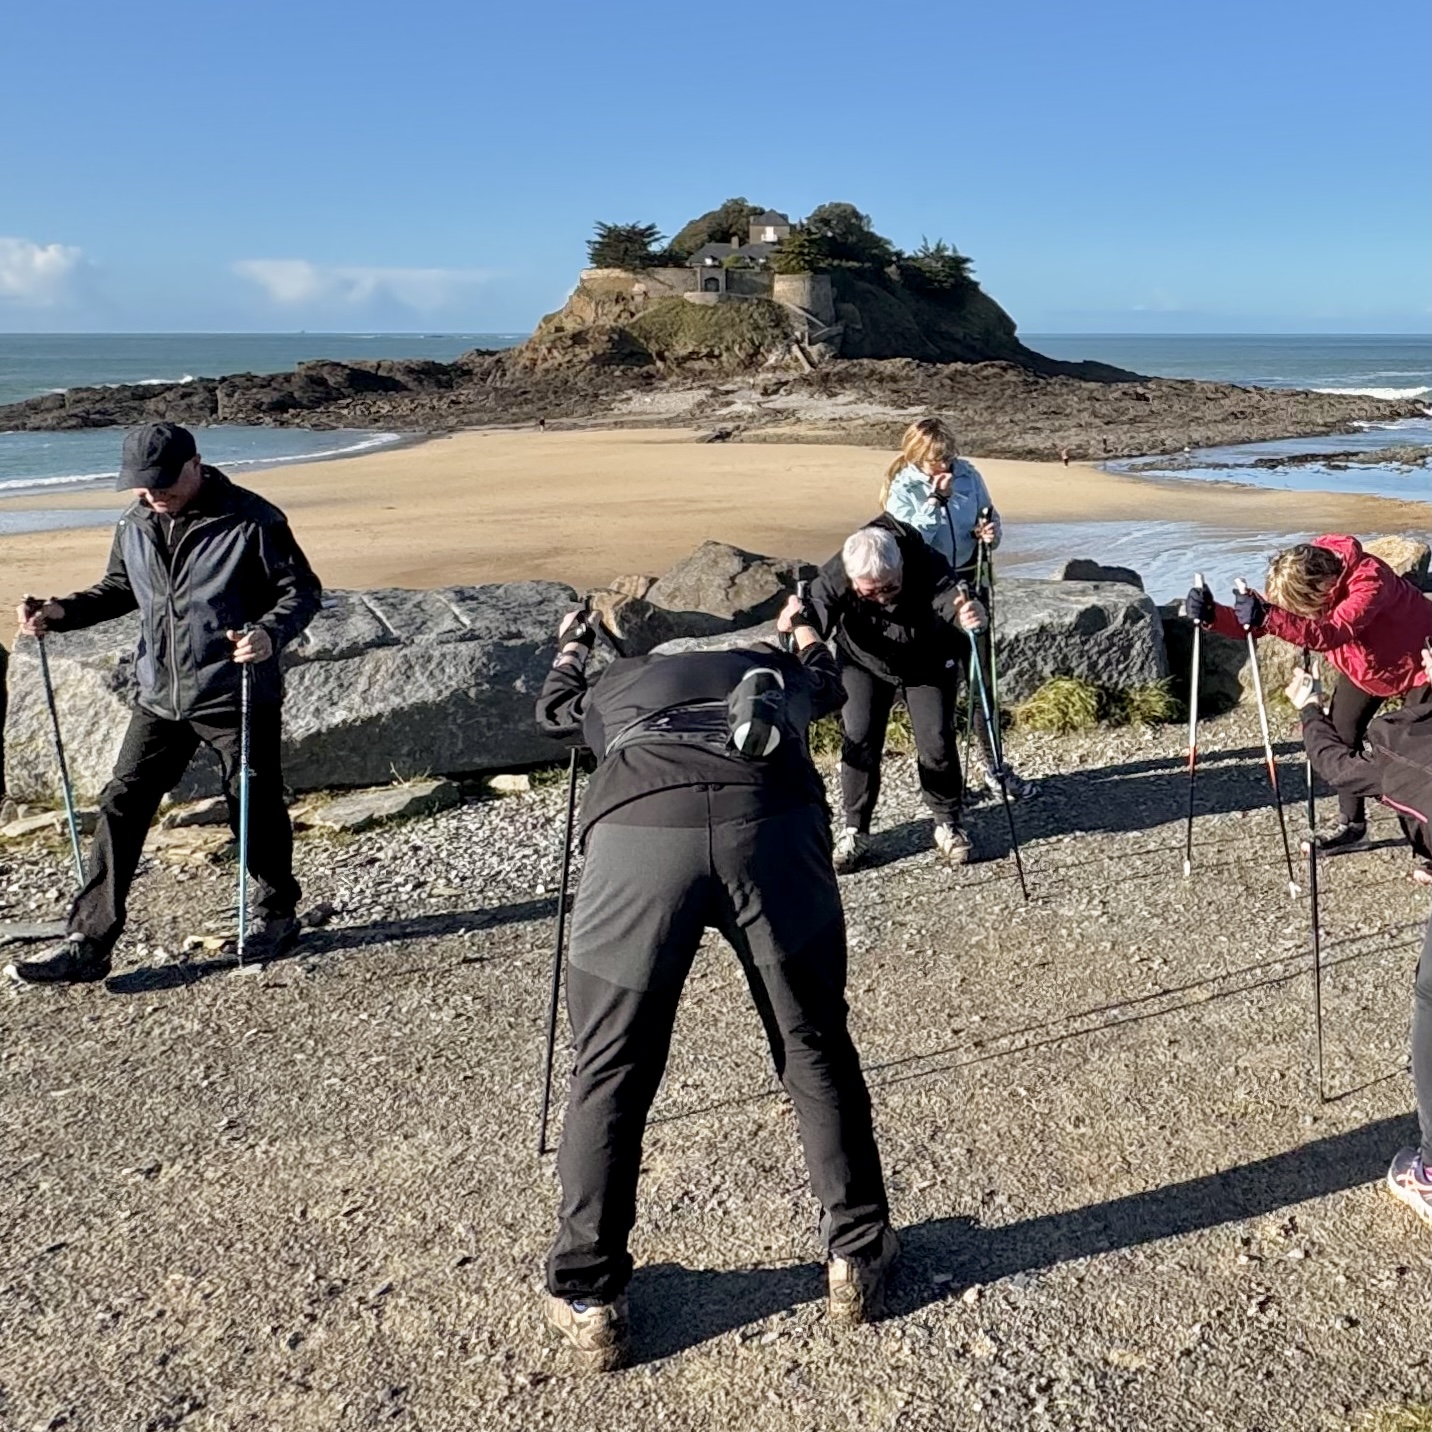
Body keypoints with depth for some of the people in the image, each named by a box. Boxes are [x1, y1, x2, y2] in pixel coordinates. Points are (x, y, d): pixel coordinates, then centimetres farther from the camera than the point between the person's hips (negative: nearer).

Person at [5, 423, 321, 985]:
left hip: (239, 698, -5)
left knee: (255, 810, 6)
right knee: (120, 809, 1)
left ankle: (277, 914, 30)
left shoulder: (251, 520, -13)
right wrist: (61, 612, 2)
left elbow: (302, 589, -9)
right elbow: (119, 588, 19)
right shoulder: (135, 524, 4)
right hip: (160, 698, 5)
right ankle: (88, 943, 8)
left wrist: (271, 633, -29)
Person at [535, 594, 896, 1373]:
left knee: (611, 1070, 15)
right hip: (769, 823, 1)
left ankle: (588, 1298, 24)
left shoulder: (614, 680, 37)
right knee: (815, 1049, 19)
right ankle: (857, 1257, 31)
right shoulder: (772, 665, 37)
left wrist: (571, 647, 79)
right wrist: (801, 633, 81)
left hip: (637, 831, 0)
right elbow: (828, 684, 61)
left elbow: (552, 707, 59)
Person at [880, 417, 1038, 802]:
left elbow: (990, 517, 11)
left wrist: (993, 533, -11)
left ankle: (992, 767, 21)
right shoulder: (903, 489, -10)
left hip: (970, 583, 4)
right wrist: (936, 499, -23)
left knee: (983, 675, 9)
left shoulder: (968, 474, 0)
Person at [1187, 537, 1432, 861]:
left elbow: (1330, 635, -55)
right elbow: (1254, 623, -23)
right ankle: (1351, 822, 17)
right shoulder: (1305, 579, -22)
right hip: (1364, 664, 7)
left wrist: (1269, 617, -67)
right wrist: (1212, 615, -42)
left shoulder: (1369, 579, -42)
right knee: (1340, 734, 2)